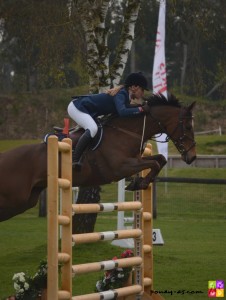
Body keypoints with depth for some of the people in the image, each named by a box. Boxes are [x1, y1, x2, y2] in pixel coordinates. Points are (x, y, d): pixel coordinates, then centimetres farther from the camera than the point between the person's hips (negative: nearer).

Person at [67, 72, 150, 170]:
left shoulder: (125, 95, 7)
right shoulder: (121, 95, -22)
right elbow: (122, 112, -39)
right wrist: (141, 109, -32)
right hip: (76, 107, -11)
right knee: (92, 129, -30)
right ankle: (75, 160, -33)